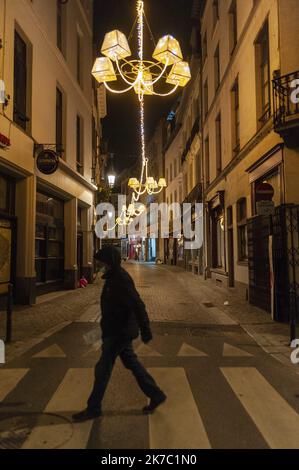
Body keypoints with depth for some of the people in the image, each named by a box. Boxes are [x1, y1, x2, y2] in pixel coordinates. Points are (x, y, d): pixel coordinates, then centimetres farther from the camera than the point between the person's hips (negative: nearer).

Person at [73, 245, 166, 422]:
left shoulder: (121, 280, -23)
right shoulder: (113, 277, 8)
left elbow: (138, 306, -27)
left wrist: (146, 331, -27)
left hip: (119, 333, -10)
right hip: (119, 331, 10)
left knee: (103, 370, 2)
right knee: (132, 363, 18)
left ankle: (93, 408, 19)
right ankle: (156, 395, 29)